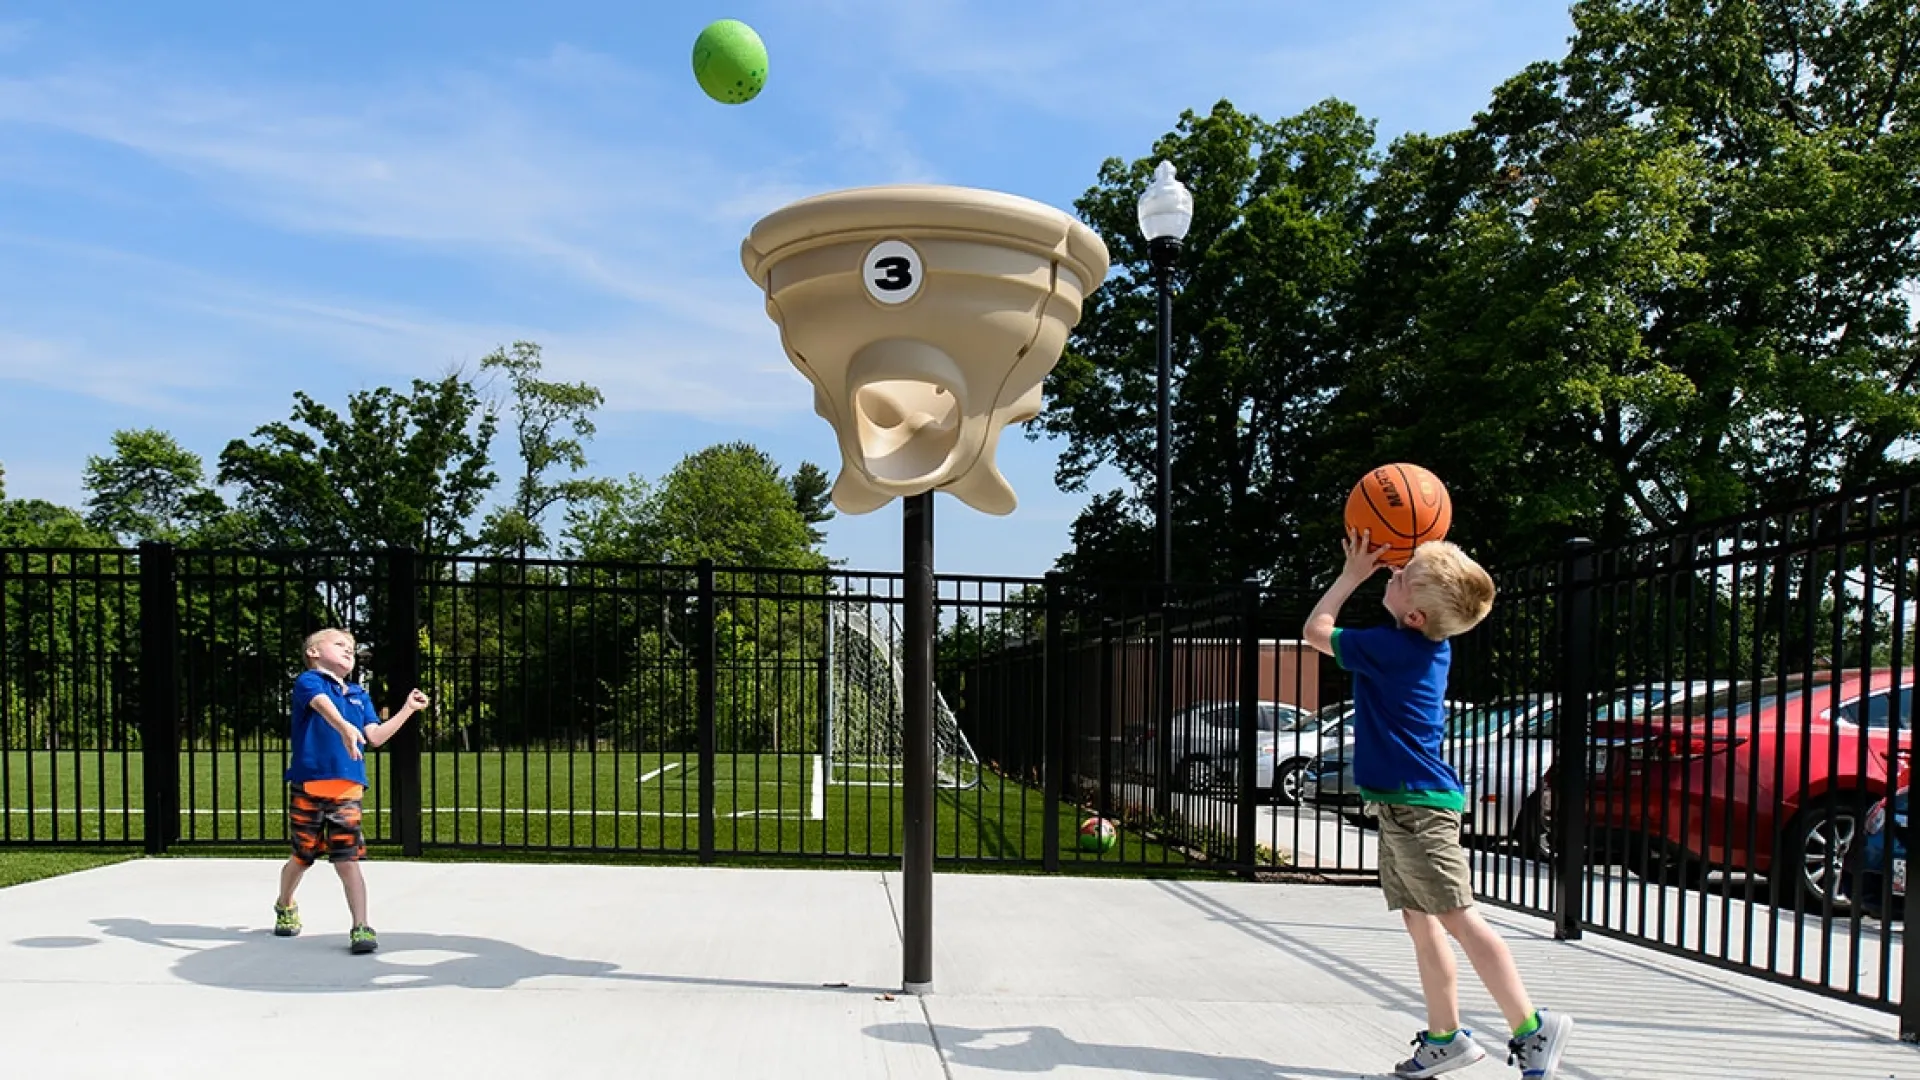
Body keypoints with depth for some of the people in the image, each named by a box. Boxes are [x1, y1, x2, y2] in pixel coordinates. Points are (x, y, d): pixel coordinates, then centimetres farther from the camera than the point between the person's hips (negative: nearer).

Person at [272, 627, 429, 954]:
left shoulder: (360, 695, 16)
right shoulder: (309, 681, -2)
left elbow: (375, 736, 9)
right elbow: (323, 705, -25)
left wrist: (408, 709, 5)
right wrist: (345, 727, -45)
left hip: (347, 789, 3)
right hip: (307, 786, -3)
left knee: (348, 859, -6)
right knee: (303, 857, 13)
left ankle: (361, 928, -5)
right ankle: (284, 906, 42)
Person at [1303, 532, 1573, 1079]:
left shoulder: (1387, 647, -17)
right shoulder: (1432, 645, 8)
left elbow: (1315, 630, -3)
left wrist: (1353, 573, 2)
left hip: (1415, 803, -10)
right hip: (1401, 802, 10)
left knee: (1456, 917, -9)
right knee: (1419, 920, 11)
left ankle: (1531, 1027, -4)